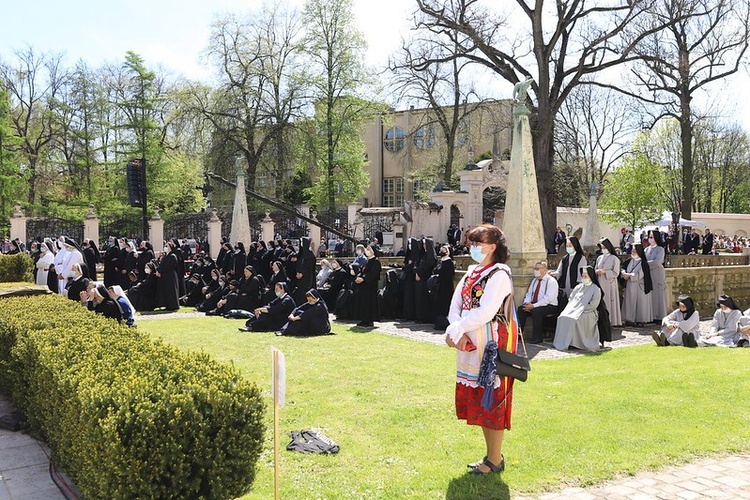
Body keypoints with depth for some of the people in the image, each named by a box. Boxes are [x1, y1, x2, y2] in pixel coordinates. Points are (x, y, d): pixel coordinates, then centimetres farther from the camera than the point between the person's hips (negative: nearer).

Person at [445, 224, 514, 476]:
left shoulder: (499, 275, -13)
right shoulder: (471, 272, 12)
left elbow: (485, 312, -23)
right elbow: (455, 306, 5)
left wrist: (456, 329, -15)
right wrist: (459, 333, -11)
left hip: (492, 345, -8)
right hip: (471, 345, 8)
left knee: (492, 400, 1)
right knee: (478, 400, 14)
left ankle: (495, 460, 13)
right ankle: (490, 454, 28)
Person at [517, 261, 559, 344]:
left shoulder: (551, 281, -12)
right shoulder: (534, 280, 14)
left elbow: (548, 298, -22)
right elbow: (529, 294, 16)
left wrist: (533, 306, -27)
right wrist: (527, 303, -7)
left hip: (549, 306, -7)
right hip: (534, 305, 7)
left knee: (535, 311, -34)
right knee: (520, 308, -14)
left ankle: (538, 337, -21)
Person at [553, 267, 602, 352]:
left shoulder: (596, 289, 4)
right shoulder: (579, 287, 23)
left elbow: (593, 305, -7)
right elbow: (570, 298, 19)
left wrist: (581, 309, -13)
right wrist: (571, 308, -1)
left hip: (587, 312, -5)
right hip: (573, 309, 5)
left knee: (573, 319, -35)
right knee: (562, 317, -26)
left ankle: (565, 344, -31)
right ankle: (560, 342, -27)